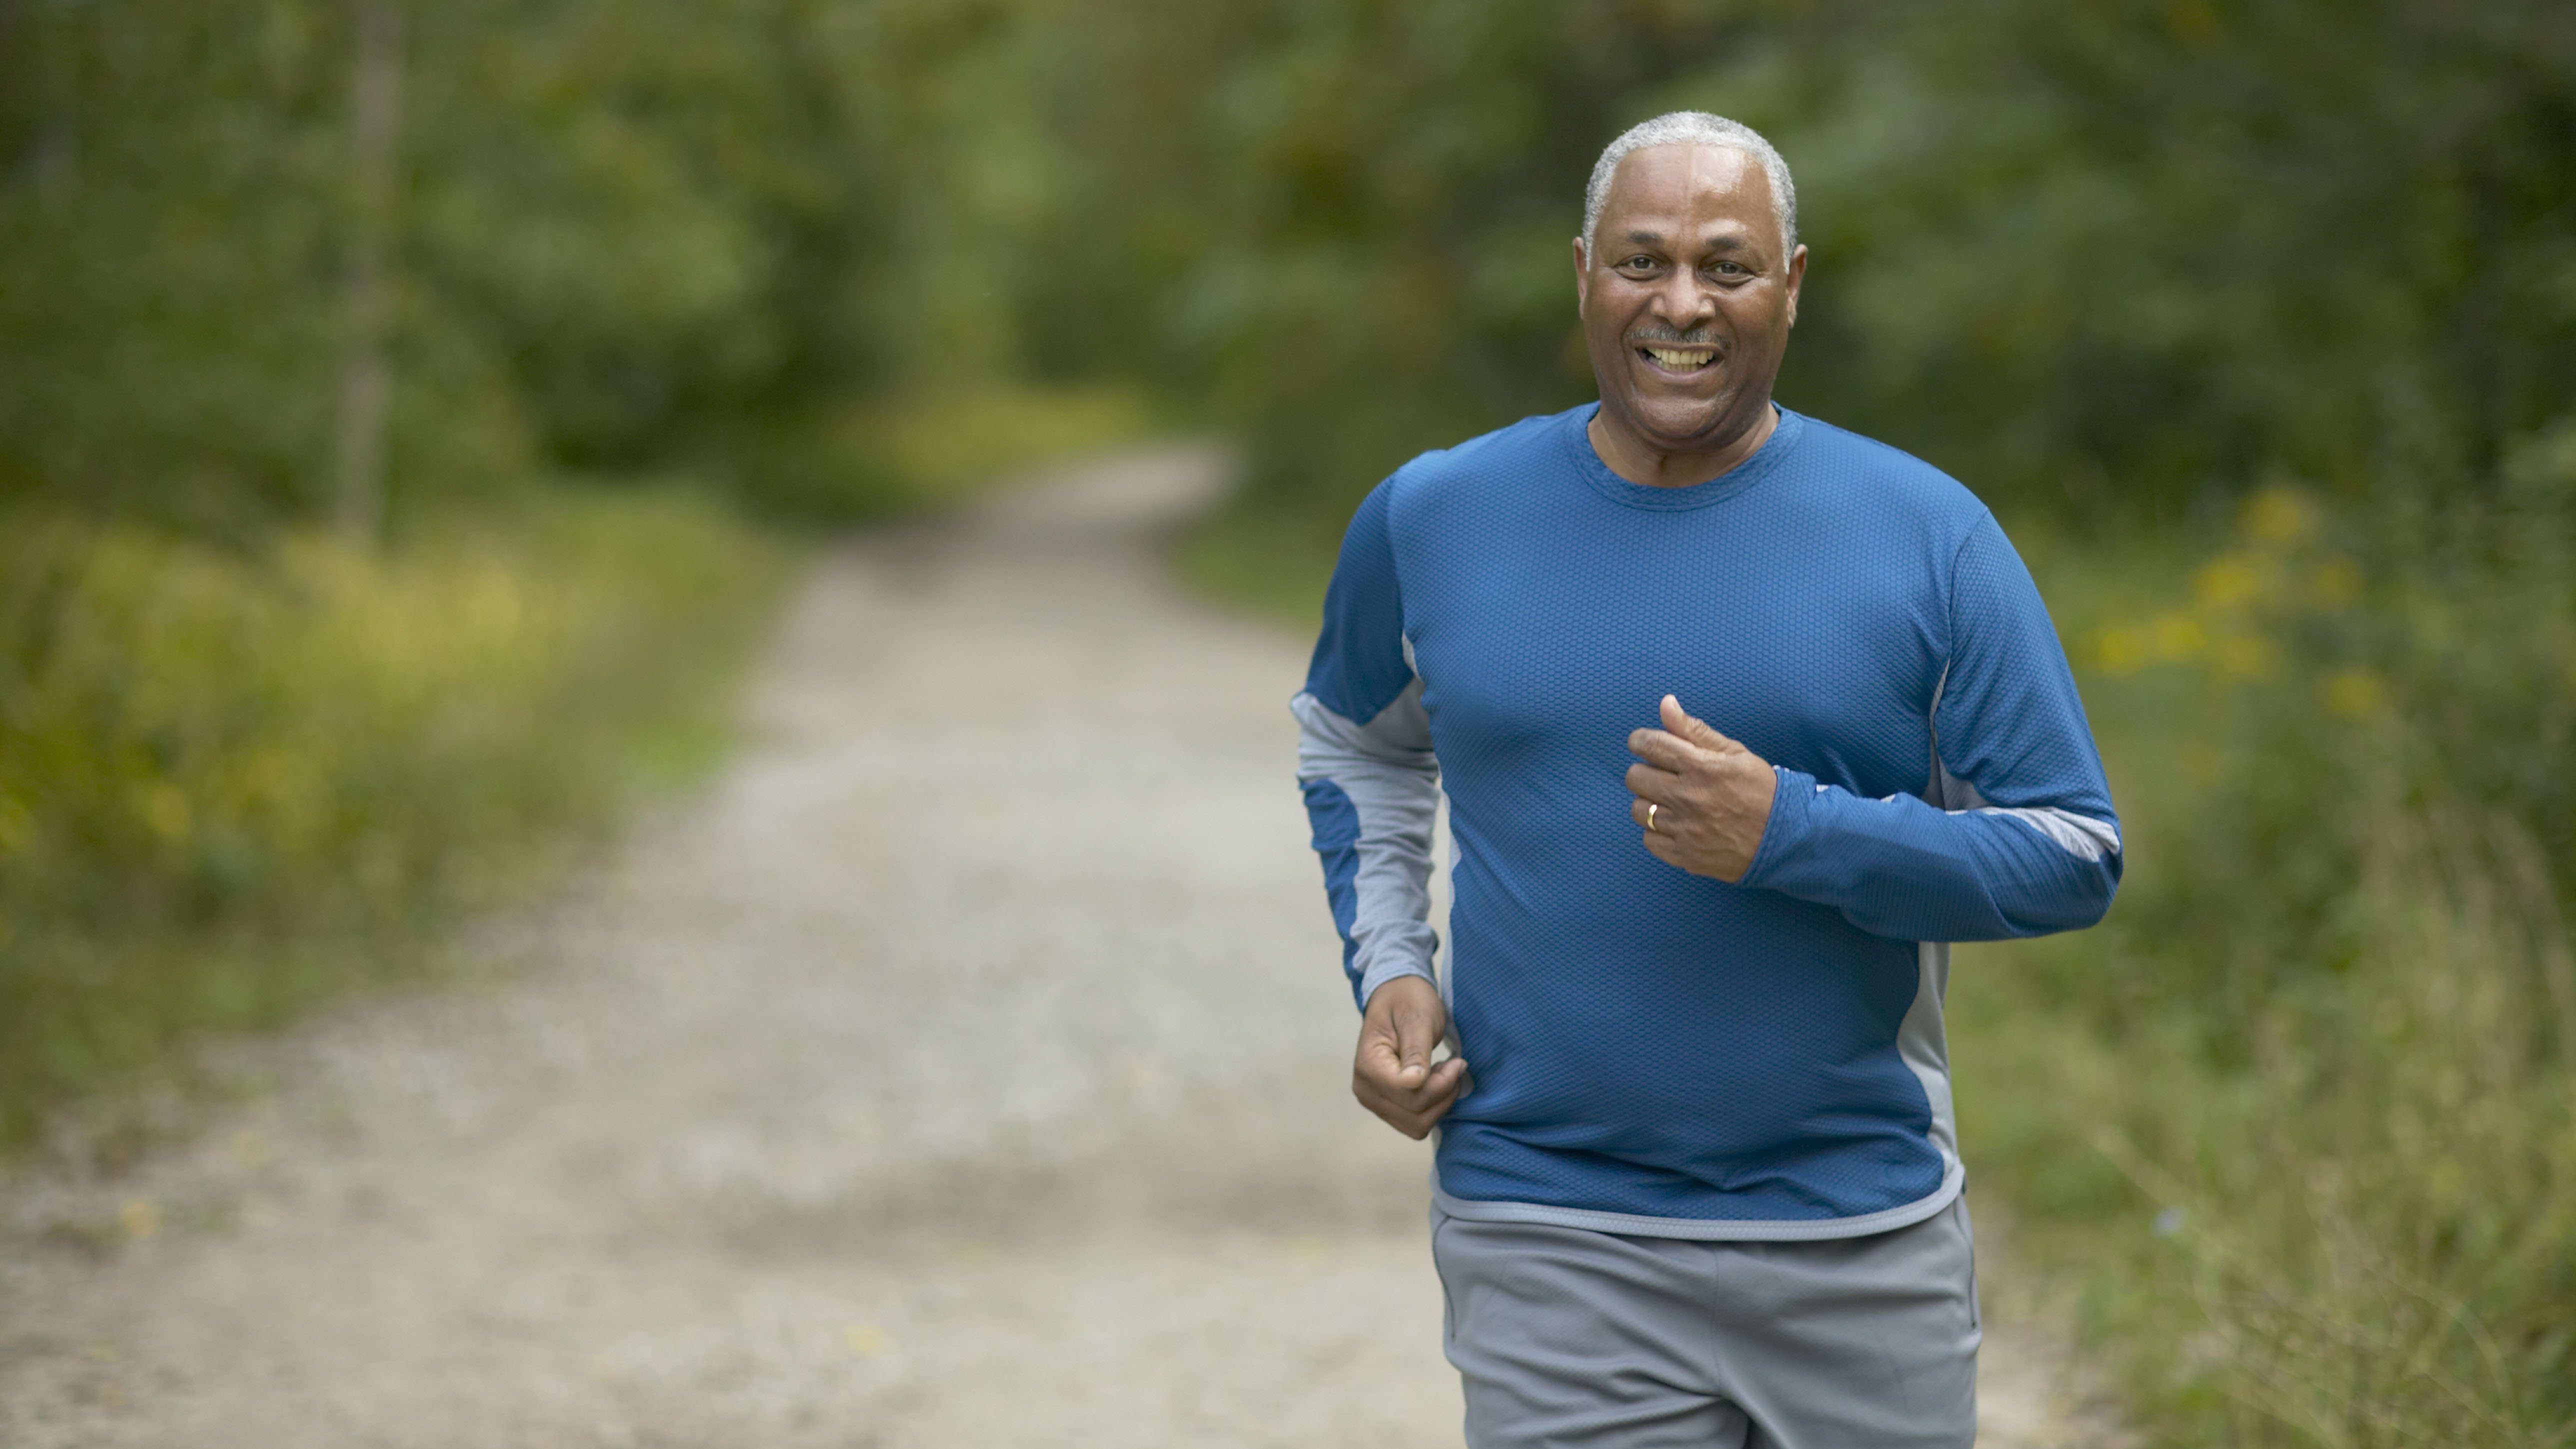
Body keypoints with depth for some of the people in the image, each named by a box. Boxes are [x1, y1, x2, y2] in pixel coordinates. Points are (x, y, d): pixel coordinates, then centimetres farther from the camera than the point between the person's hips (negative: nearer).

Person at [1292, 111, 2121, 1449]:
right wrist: (1386, 967, 5)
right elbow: (1352, 740, 23)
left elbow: (2075, 860, -3)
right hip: (1556, 1252, 0)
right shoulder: (1435, 519, 4)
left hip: (1864, 1241, 0)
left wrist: (1789, 831, -17)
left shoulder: (1927, 535, -2)